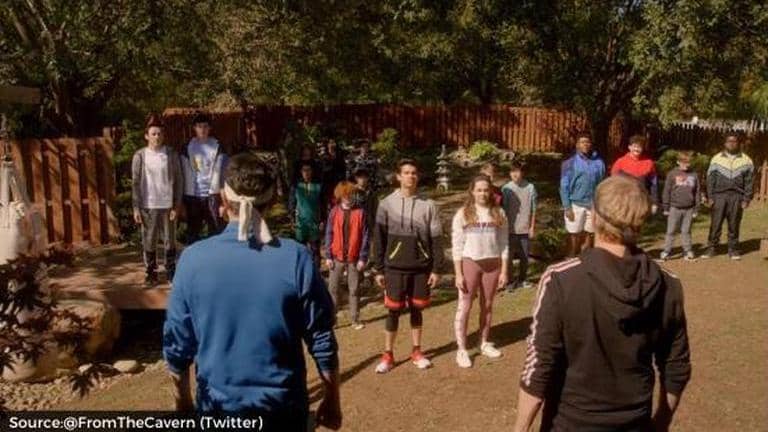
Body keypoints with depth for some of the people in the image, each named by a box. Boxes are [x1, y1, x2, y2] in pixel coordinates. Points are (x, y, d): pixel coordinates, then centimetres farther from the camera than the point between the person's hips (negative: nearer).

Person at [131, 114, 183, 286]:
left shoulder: (171, 154, 0)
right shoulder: (140, 156, -2)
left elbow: (178, 180, 1)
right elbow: (135, 182, -1)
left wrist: (177, 205, -4)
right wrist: (136, 207, -6)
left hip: (167, 204, 0)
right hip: (148, 205, 0)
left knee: (169, 240, 8)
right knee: (148, 241, 7)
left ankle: (171, 271, 19)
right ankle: (151, 273, 20)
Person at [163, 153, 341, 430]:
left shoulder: (193, 259, -11)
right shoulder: (296, 259, -16)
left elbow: (176, 347, -4)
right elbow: (323, 343, -10)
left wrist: (183, 404, 12)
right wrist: (332, 401, 4)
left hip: (218, 407, 1)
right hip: (283, 407, -1)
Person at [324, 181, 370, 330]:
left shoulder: (360, 212, -4)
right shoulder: (334, 212, 0)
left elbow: (365, 236, -3)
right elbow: (329, 234, 3)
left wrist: (363, 258, -7)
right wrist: (328, 256, -3)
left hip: (354, 258, -1)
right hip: (337, 257, 1)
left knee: (354, 289, 9)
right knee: (333, 288, 6)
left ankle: (356, 319, 19)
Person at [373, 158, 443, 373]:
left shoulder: (428, 205, 0)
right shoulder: (387, 204, -2)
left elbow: (435, 239, 2)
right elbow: (379, 238, 1)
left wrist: (435, 269, -2)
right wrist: (379, 270, 0)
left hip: (421, 267, 1)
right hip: (395, 267, -1)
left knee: (416, 309, 12)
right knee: (394, 310, 4)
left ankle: (416, 352, 26)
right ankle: (387, 355, 17)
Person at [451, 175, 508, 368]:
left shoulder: (498, 213, 3)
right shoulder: (463, 214, -4)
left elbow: (503, 243, 5)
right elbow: (457, 246, -5)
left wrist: (504, 270, 1)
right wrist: (458, 274, -10)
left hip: (492, 264, 3)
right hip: (470, 263, -2)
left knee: (488, 305, 13)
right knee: (464, 306, 1)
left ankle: (485, 343, 29)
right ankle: (461, 349, 9)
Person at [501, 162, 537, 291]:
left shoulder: (530, 187, -4)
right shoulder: (506, 189, -6)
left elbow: (533, 209, 1)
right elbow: (503, 209, -1)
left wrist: (532, 227, 0)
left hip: (525, 229, 1)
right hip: (511, 229, -1)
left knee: (525, 256, 11)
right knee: (509, 256, 6)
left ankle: (522, 279, 30)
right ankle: (509, 281, 20)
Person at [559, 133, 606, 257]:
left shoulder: (599, 162, 3)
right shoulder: (570, 163, -5)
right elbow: (564, 186, -5)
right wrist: (567, 207, -10)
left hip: (594, 205, 3)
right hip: (576, 204, -3)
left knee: (589, 234, 11)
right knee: (574, 235, 6)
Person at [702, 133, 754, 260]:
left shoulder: (746, 161, 6)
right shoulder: (716, 159, 6)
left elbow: (749, 182, 6)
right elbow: (710, 179, 5)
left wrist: (747, 199, -1)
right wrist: (710, 197, -2)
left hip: (737, 197, 0)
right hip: (719, 195, 0)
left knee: (734, 225, 6)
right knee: (716, 223, -1)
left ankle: (733, 249, 16)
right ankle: (711, 248, 6)